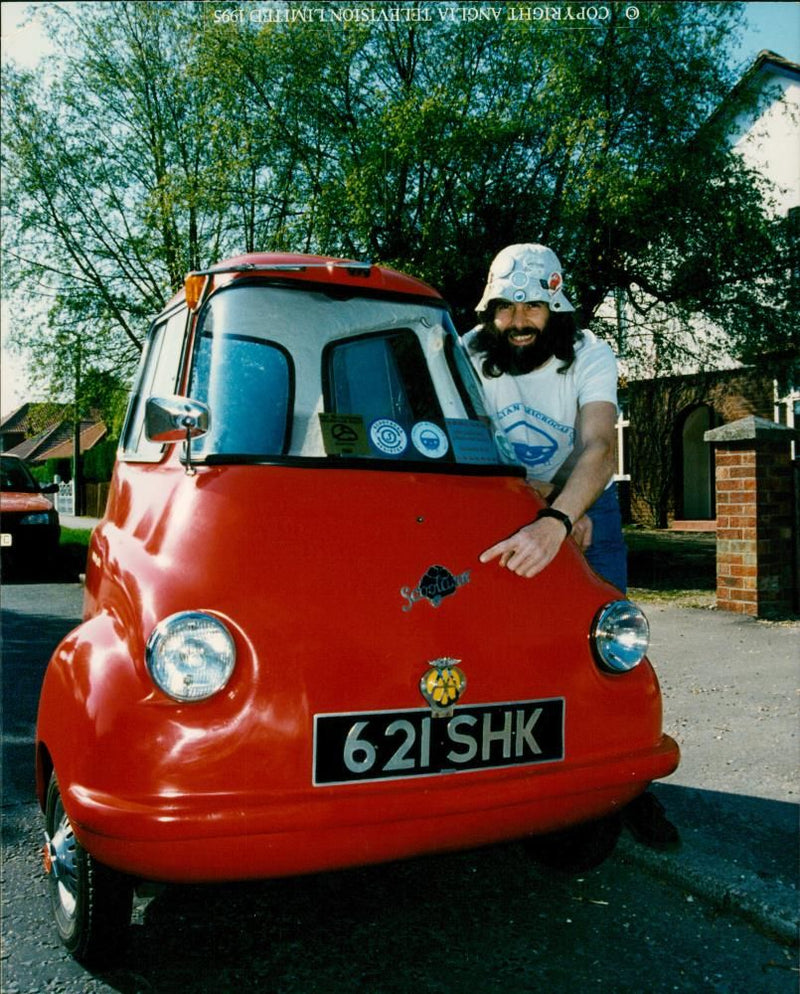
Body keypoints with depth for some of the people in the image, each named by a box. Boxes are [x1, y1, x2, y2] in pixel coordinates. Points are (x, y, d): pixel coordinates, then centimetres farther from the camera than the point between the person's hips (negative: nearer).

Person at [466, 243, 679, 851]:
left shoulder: (590, 357, -21)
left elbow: (598, 447, -36)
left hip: (587, 502, 0)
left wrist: (557, 519, -55)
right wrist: (546, 502, -24)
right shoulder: (471, 356, -17)